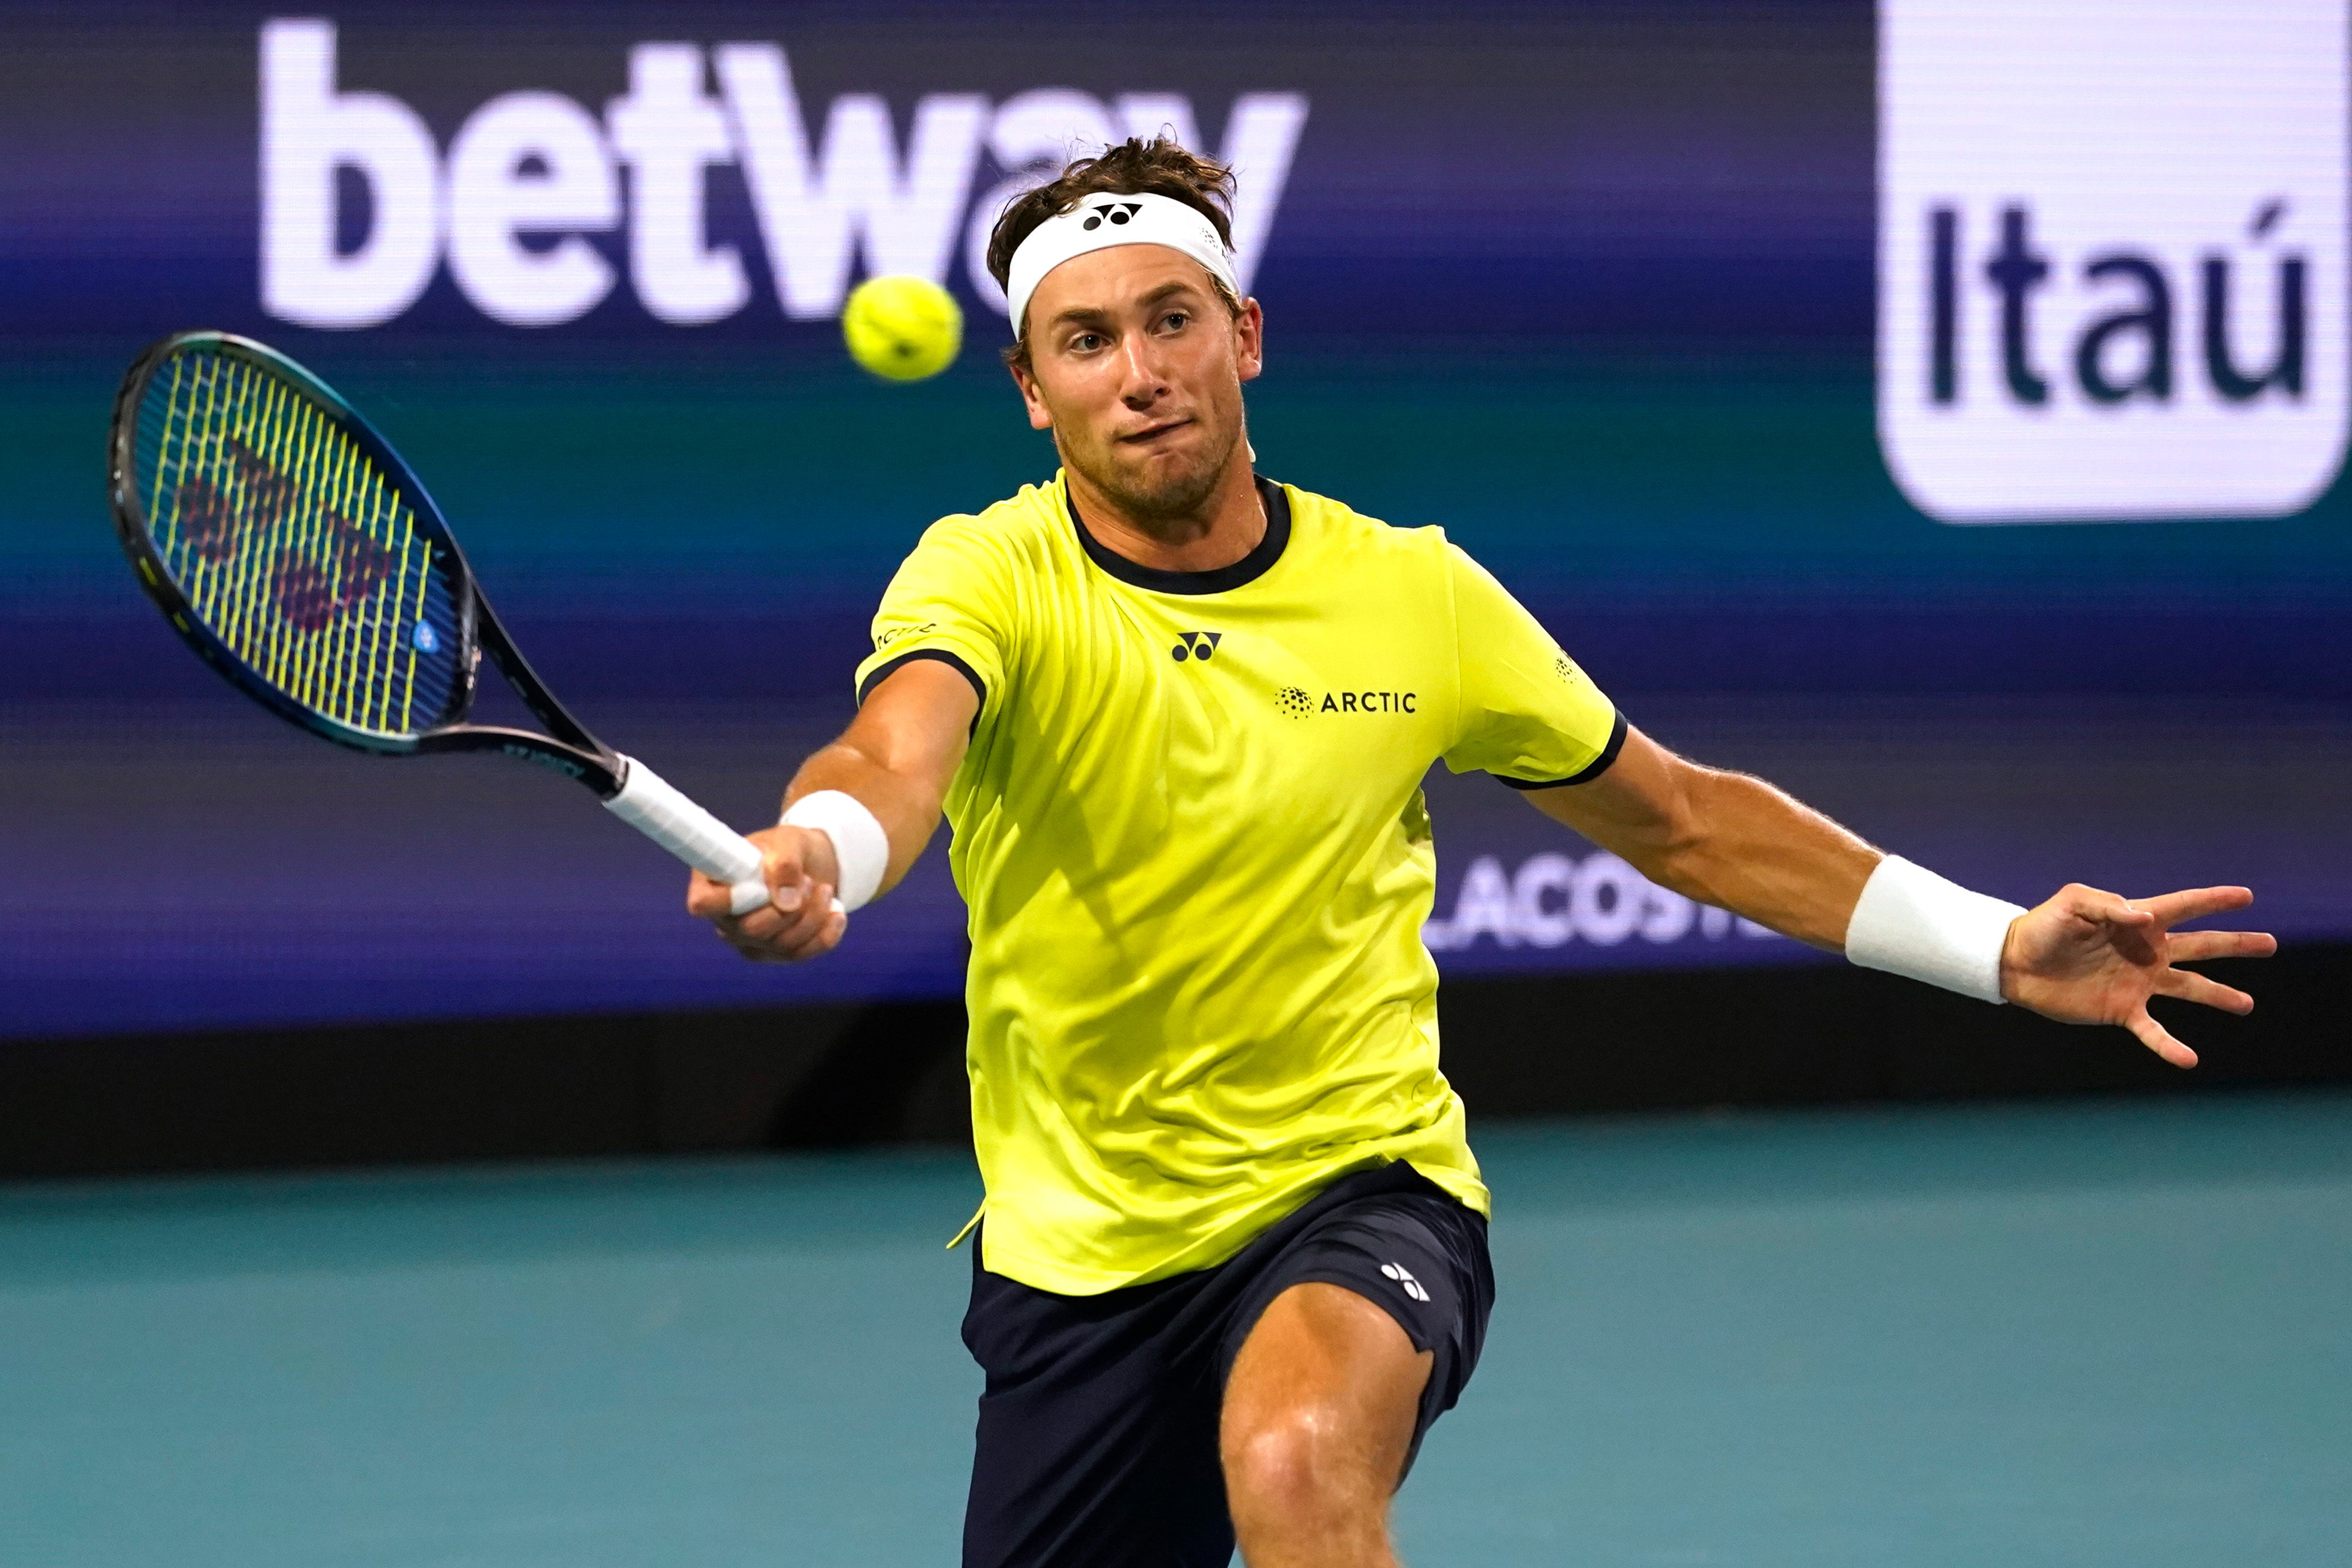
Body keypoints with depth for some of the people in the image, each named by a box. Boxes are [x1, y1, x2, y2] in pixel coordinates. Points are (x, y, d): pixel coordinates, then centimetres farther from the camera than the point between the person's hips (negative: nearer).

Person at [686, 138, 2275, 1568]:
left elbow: (1679, 818, 10)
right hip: (1077, 1257, 1)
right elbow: (893, 754, -34)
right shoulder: (992, 580, -11)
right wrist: (814, 858, -59)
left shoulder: (1414, 593, -3)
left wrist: (2004, 947, 2)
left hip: (1358, 1196, -1)